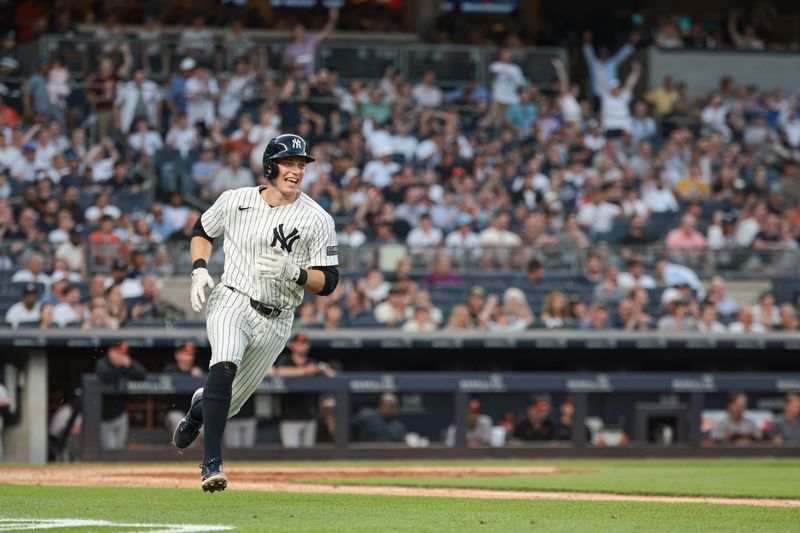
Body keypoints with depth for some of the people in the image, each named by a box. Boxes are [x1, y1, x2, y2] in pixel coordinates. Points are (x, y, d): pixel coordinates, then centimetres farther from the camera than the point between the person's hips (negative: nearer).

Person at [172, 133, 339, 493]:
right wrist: (199, 269, -1)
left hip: (276, 322, 1)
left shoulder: (317, 220, -7)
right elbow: (202, 231, 17)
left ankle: (199, 407, 49)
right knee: (225, 365, -32)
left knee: (229, 402, 10)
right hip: (232, 302, -1)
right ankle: (212, 463, -34)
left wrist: (292, 272, -24)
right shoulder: (236, 201, -2)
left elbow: (328, 282, -6)